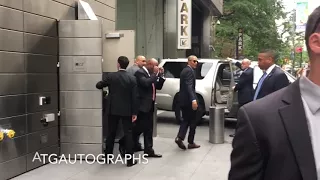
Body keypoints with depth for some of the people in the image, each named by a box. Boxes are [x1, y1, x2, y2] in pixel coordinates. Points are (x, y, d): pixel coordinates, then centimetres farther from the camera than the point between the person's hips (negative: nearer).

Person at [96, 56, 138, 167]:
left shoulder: (111, 76, -5)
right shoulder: (132, 78, -5)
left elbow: (98, 85, 6)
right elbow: (134, 97, -7)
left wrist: (103, 84, 29)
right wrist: (134, 112, -2)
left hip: (113, 109, 1)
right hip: (127, 110, -1)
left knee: (111, 133, 12)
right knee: (128, 133, 3)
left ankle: (108, 157, 21)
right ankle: (130, 159, 3)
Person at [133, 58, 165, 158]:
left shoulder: (151, 74, 15)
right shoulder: (140, 72, -12)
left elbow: (159, 86, 17)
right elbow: (146, 83, -29)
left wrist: (160, 75, 4)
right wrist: (155, 74, -17)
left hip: (149, 105, 9)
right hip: (142, 105, -9)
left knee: (149, 129, 10)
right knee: (139, 128, -5)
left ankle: (148, 150, 16)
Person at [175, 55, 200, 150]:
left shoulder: (184, 70, 17)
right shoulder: (190, 71, -13)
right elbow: (189, 86, -26)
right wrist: (193, 99, -34)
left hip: (183, 100, 9)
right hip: (189, 100, -9)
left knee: (185, 120, 15)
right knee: (192, 121, 3)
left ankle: (179, 137, -1)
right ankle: (191, 143, 10)